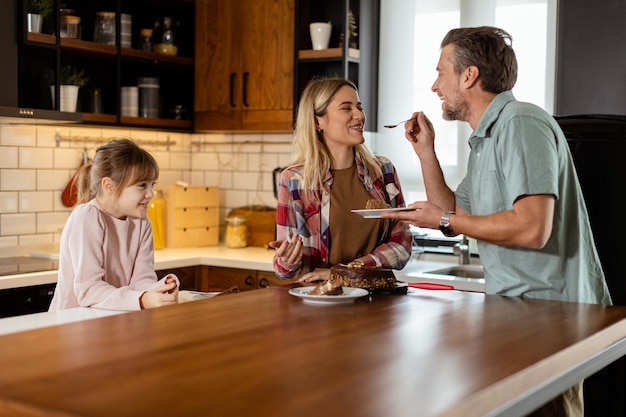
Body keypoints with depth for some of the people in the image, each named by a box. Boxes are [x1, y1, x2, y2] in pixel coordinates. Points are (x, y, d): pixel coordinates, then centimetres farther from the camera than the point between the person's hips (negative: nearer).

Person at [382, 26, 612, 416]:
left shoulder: (522, 124, -15)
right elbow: (455, 213, 20)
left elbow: (532, 229, -26)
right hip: (515, 310, 9)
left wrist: (444, 221, -15)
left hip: (550, 309, -9)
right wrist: (425, 150, 14)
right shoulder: (485, 139, 16)